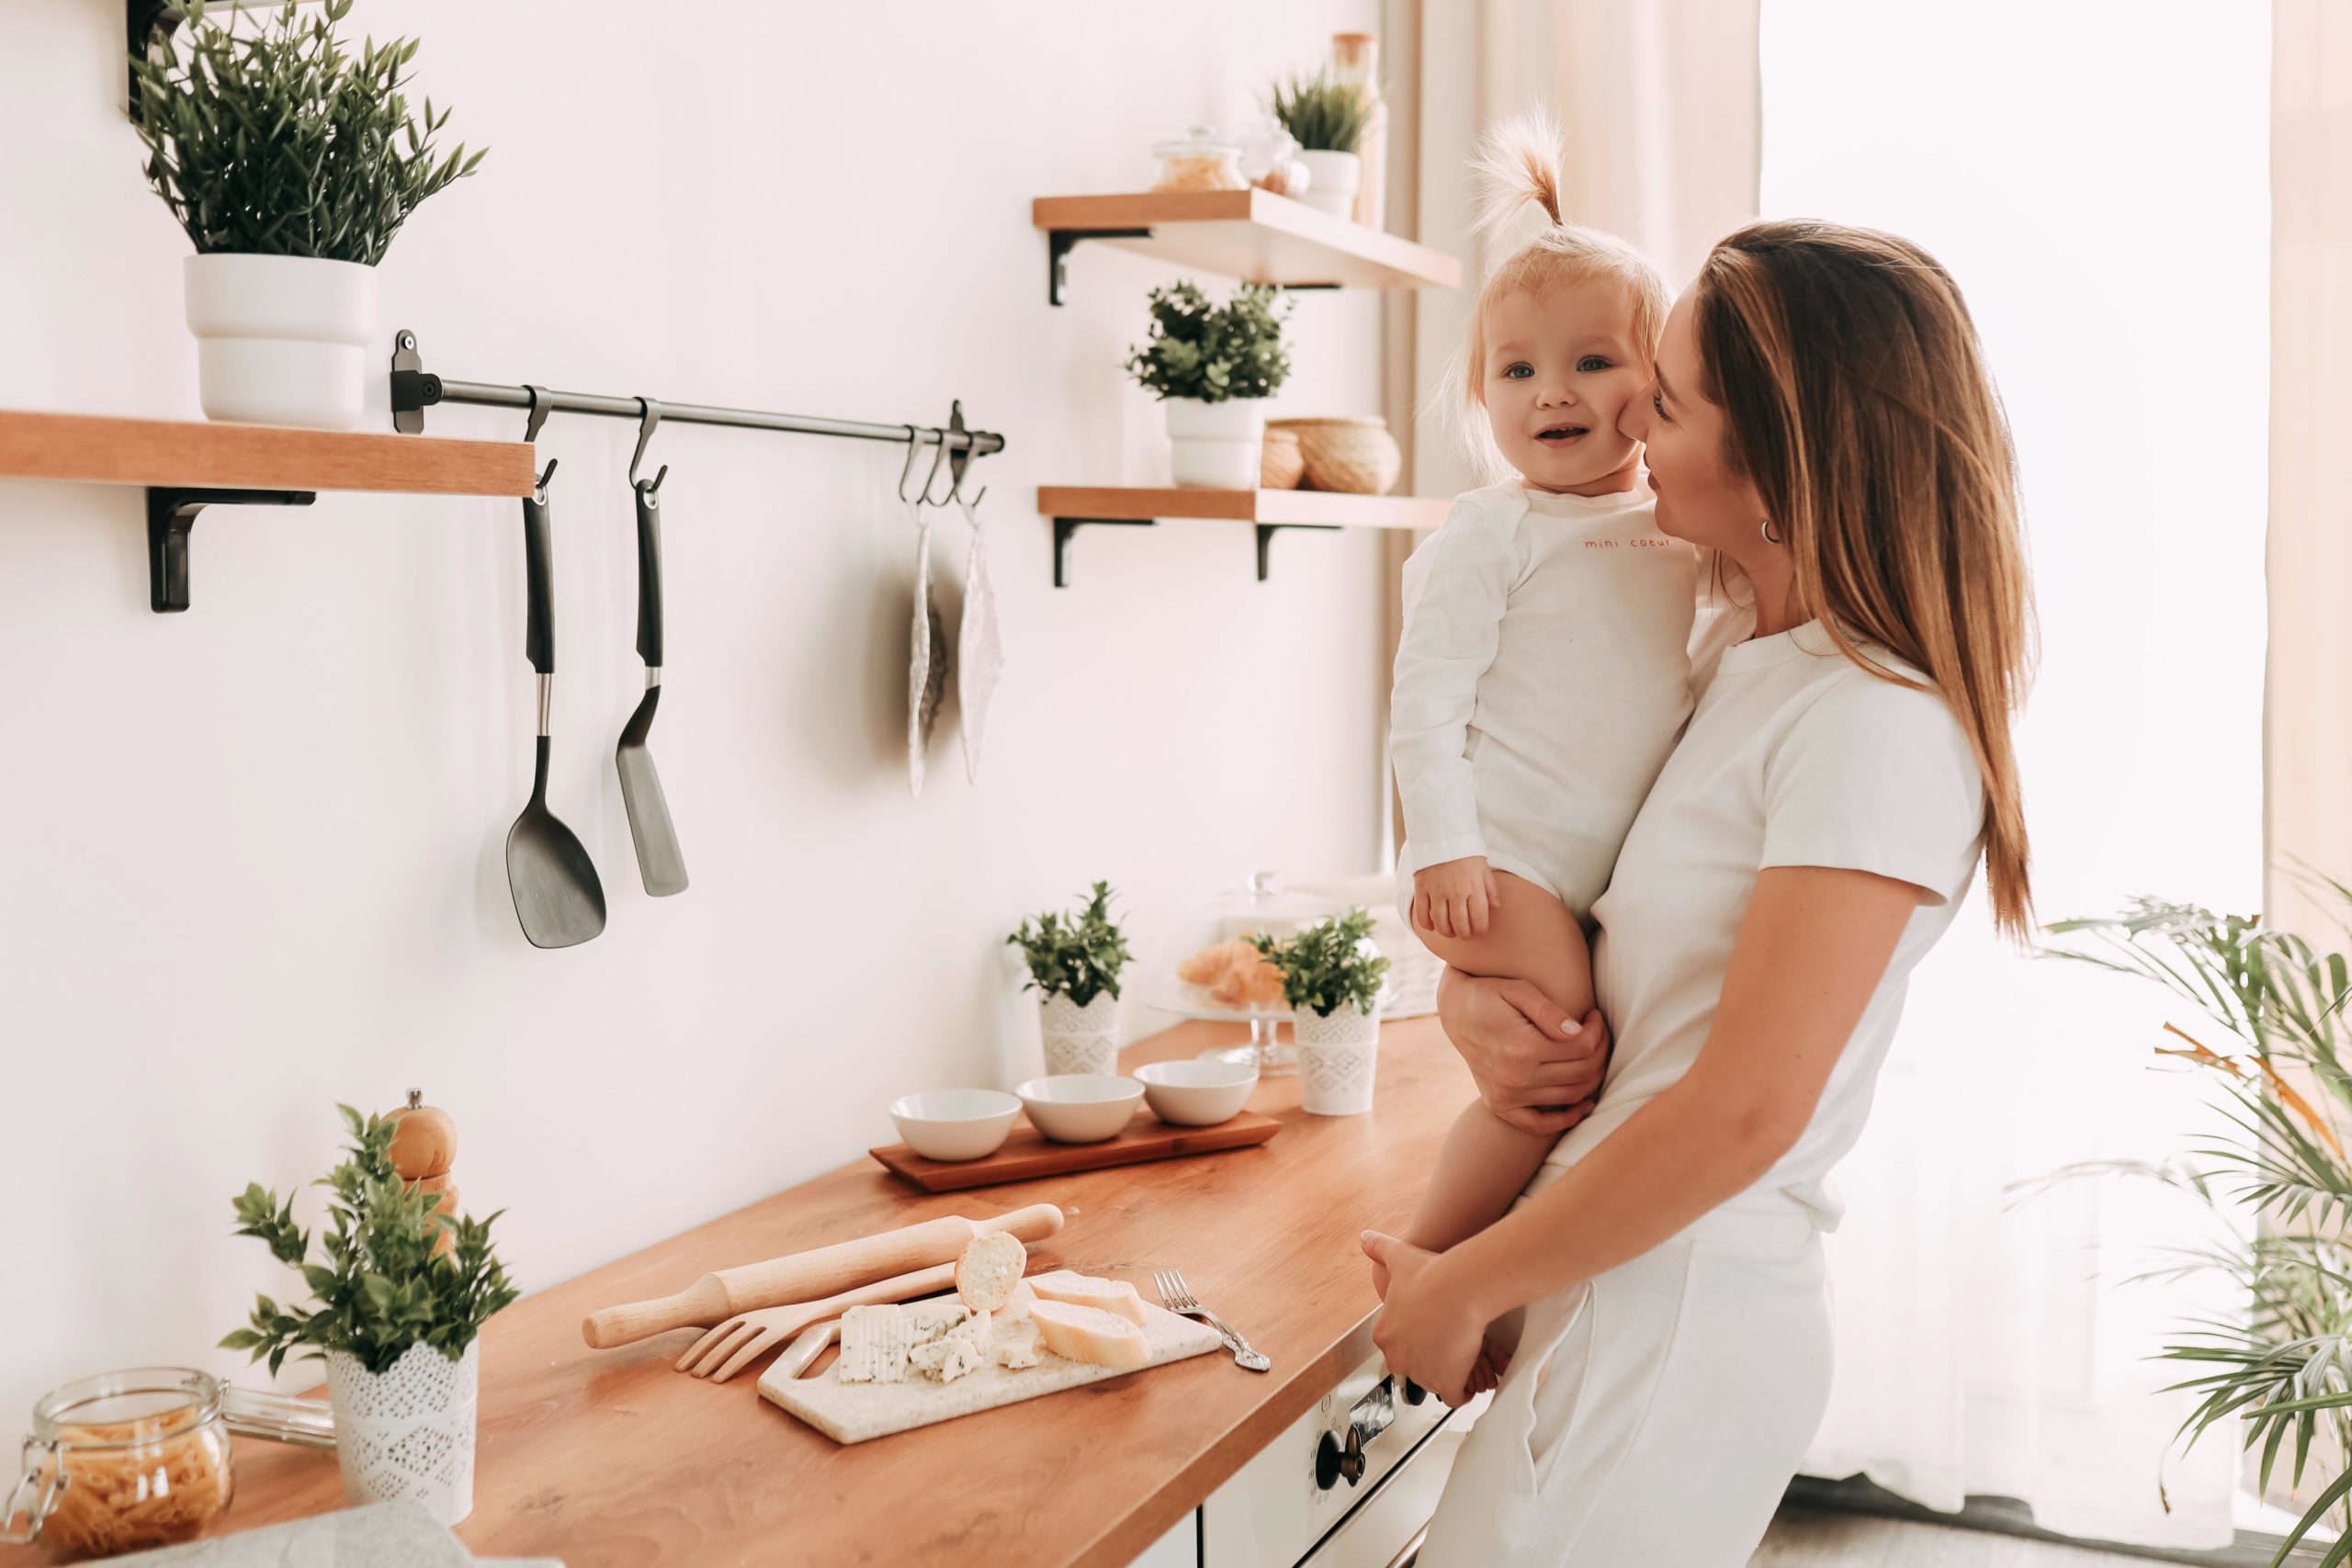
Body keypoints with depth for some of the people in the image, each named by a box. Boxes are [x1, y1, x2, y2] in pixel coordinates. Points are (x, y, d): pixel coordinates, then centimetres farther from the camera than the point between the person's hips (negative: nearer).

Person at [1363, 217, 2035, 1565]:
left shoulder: (1878, 727, -18)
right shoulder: (1747, 673, 9)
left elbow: (1742, 1113, -22)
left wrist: (1463, 1288, -13)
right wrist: (1469, 998, -7)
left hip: (1679, 1320, -8)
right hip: (1625, 1291, 8)